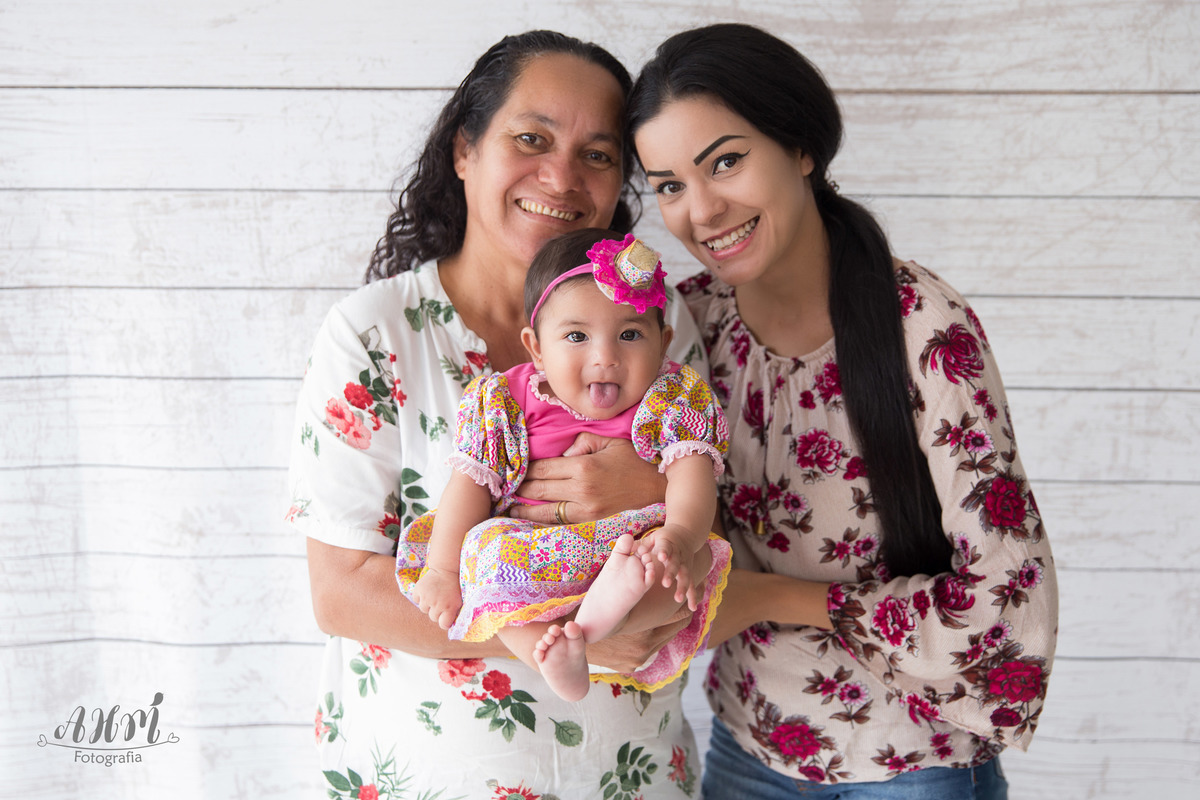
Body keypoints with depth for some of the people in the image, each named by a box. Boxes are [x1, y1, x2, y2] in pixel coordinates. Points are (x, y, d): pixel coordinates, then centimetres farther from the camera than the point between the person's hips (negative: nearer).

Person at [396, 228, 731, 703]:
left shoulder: (673, 401, 0)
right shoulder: (509, 402, 1)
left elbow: (692, 476, -14)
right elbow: (471, 485, 1)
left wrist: (680, 535, -35)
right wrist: (442, 570, -8)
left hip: (638, 547, 0)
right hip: (530, 562, 1)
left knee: (699, 554, -27)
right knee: (489, 546, -28)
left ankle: (605, 614, -51)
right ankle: (550, 653, -43)